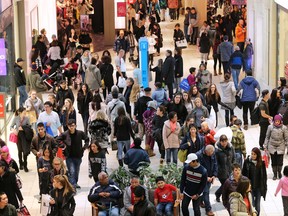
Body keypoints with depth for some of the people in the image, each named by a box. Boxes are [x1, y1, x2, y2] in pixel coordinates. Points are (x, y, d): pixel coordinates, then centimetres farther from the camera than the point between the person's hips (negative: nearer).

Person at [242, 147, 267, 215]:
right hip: (250, 187, -1)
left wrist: (264, 187, 3)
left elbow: (264, 175, 5)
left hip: (258, 187, 2)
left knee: (257, 205, 7)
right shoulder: (247, 162, -5)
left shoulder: (261, 163, -2)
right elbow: (243, 174, -2)